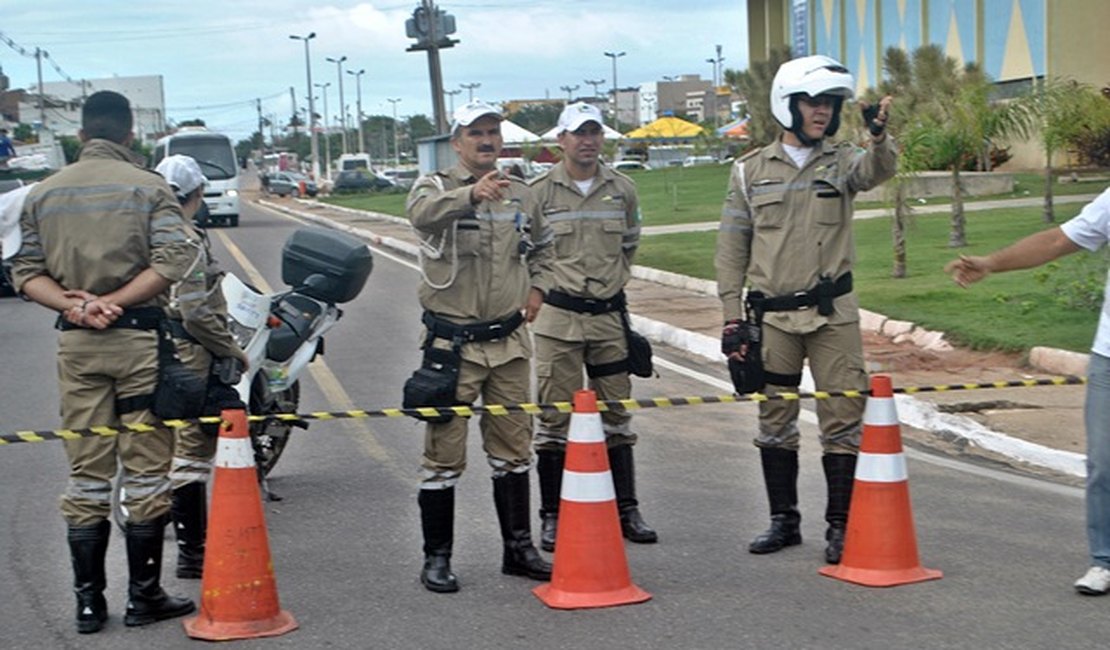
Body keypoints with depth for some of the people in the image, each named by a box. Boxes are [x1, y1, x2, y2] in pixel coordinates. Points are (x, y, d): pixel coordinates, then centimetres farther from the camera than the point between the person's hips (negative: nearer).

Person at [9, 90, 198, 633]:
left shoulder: (43, 194, 9)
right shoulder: (147, 187, -3)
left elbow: (26, 272, 4)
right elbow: (172, 262, -14)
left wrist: (74, 305, -8)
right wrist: (113, 302, -12)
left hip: (76, 344, 3)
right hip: (140, 337, -3)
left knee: (86, 476, 9)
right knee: (146, 473, 5)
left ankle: (89, 602, 12)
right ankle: (144, 597, 10)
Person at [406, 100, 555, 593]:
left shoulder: (520, 195, 10)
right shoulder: (437, 187, -5)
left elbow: (542, 246, 29)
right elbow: (422, 213, -32)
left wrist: (537, 287, 12)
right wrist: (471, 194, -49)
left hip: (509, 342, 5)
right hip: (453, 344, -5)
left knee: (513, 449, 13)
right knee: (444, 454, 0)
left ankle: (519, 548, 24)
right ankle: (436, 556, 10)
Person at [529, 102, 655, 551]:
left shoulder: (622, 190, 7)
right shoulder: (539, 193, -4)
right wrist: (541, 285, 0)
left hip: (609, 315, 3)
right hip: (557, 317, -3)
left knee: (616, 415, 9)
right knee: (556, 416, 0)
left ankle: (627, 510, 17)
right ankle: (552, 517, 7)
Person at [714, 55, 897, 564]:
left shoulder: (841, 162, 4)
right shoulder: (751, 170, 5)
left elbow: (877, 171, -20)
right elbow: (731, 249, 6)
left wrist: (879, 135, -42)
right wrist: (732, 317, 0)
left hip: (833, 313, -1)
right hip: (772, 316, 1)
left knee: (842, 419, -1)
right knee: (775, 422, 9)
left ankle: (840, 526, 9)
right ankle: (784, 521, 22)